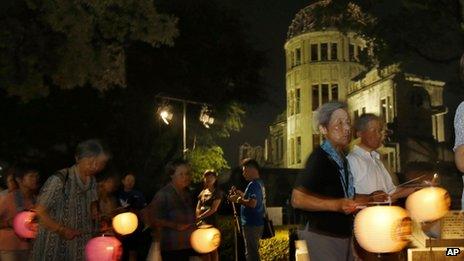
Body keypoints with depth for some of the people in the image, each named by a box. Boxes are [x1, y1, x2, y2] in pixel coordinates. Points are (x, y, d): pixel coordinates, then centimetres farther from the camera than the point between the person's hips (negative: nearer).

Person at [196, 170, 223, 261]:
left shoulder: (217, 192, -1)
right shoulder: (202, 193, 15)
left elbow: (213, 209, -11)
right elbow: (198, 208, 11)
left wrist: (200, 217, -15)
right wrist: (198, 219, -8)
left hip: (212, 222, -5)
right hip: (202, 223, 5)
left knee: (213, 249, -2)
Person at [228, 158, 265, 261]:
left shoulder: (253, 184, -18)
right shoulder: (260, 183, 13)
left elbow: (252, 203, -30)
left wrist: (239, 200, -16)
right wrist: (240, 193, 13)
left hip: (251, 224, -10)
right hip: (258, 223, 10)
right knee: (254, 251, 19)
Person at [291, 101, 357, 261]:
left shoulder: (343, 159, 15)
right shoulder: (319, 157, -15)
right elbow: (297, 199, -21)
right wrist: (336, 205, -26)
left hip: (343, 234, 9)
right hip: (321, 235, -9)